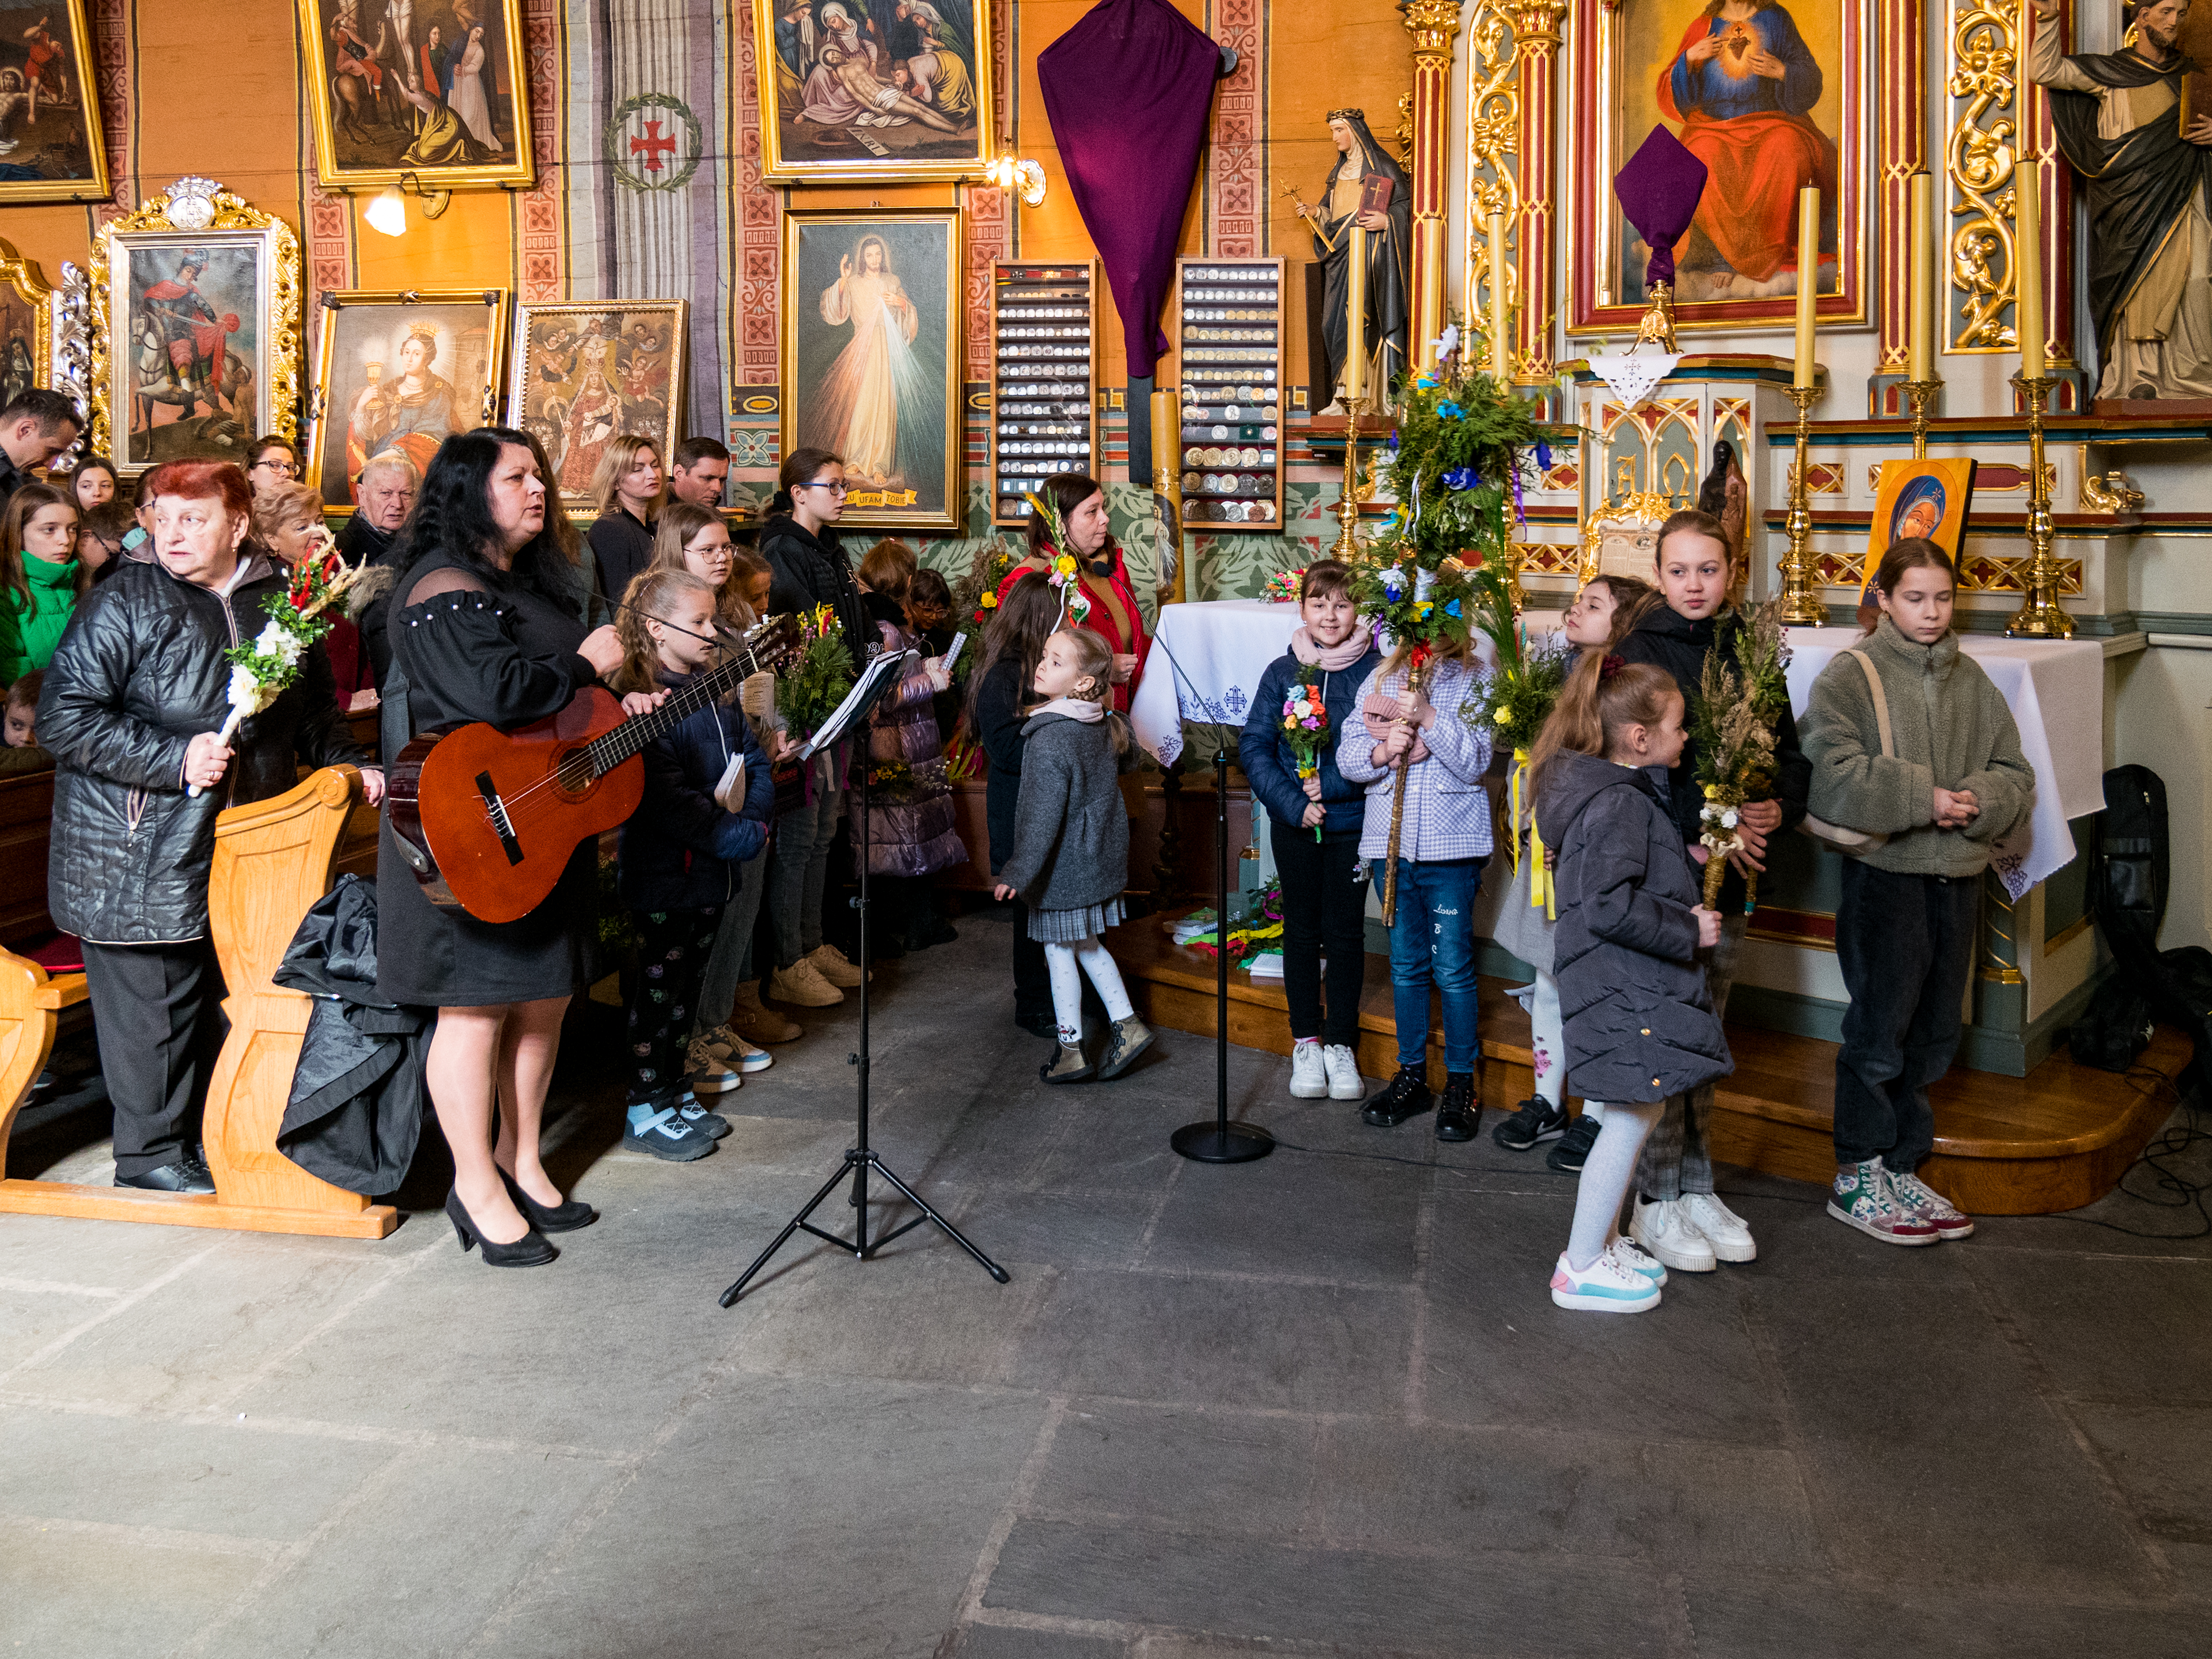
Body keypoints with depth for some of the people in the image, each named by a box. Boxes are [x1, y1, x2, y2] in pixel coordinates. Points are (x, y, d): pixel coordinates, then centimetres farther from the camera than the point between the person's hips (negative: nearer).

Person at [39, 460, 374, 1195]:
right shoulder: (126, 602, -6)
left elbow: (313, 707, 25)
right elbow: (64, 717, -11)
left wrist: (346, 763, 10)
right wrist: (175, 759, -18)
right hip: (140, 849, -5)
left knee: (223, 992, 11)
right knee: (154, 997, 1)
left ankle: (209, 1137, 27)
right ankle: (150, 1153, 16)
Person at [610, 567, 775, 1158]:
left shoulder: (717, 694, 10)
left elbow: (755, 760, 13)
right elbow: (670, 804, -26)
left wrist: (753, 816, -7)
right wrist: (744, 839, -21)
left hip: (712, 871, 8)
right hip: (666, 879, -8)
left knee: (688, 979, 18)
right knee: (659, 985, 3)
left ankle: (673, 1085, 31)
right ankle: (647, 1109, 14)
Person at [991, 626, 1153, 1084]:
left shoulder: (1049, 740, -24)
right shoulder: (1104, 725, 0)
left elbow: (1043, 815, -25)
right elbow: (1125, 758, 21)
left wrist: (1019, 871, -23)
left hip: (1063, 867, -8)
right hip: (1100, 856, 8)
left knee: (1060, 951, 6)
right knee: (1087, 945, 21)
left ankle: (1071, 1050, 16)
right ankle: (1126, 1024, 22)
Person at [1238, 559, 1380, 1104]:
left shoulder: (1376, 670, -6)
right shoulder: (1282, 672, 0)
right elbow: (1254, 747, -2)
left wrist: (1330, 784, -17)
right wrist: (1293, 803, -13)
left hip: (1353, 820, -2)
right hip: (1294, 824, 2)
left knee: (1345, 931, 6)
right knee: (1301, 929, 10)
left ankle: (1341, 1044, 20)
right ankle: (1306, 1042, 23)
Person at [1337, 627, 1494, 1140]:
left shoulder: (1472, 682, 0)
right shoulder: (1379, 680, 10)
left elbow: (1475, 763, -9)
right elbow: (1347, 757, 6)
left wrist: (1429, 717, -18)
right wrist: (1381, 753, -14)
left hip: (1451, 842, -3)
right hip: (1391, 839, 4)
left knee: (1452, 966, -1)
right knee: (1405, 963, 12)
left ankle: (1461, 1083, 11)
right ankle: (1411, 1076, 23)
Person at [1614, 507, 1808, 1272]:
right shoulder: (1636, 654, -6)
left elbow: (1790, 749, 12)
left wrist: (1778, 807, -8)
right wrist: (1692, 836, -19)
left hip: (1729, 873, 5)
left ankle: (1697, 1188, 24)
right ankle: (1658, 1201, 10)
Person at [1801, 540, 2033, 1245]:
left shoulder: (1971, 680, 11)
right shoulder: (1850, 675, -5)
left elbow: (2014, 771, 10)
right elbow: (1835, 772, -17)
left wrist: (1978, 801, -10)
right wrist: (1921, 798, -18)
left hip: (1958, 874, 6)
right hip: (1885, 870, -6)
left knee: (1933, 1033, 12)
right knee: (1880, 1029, -1)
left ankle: (1900, 1167, 25)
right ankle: (1856, 1179, 11)